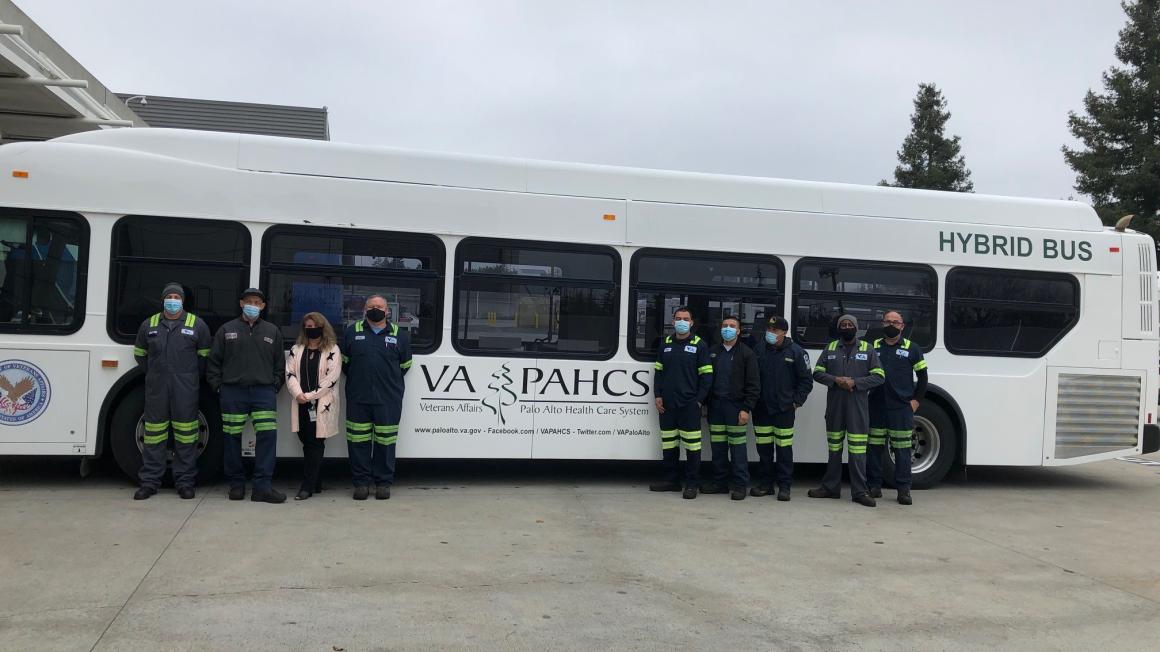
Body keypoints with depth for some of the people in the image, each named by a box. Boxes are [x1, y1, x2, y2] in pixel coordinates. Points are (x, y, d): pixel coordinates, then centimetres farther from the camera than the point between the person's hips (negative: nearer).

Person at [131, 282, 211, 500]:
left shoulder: (197, 325, 4)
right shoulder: (149, 325, 11)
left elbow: (205, 356, 9)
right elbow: (139, 353, 22)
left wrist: (191, 377, 8)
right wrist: (153, 374, 14)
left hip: (185, 390, -2)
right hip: (156, 388, 2)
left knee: (185, 433, 0)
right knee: (154, 433, 4)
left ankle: (185, 481, 7)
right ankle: (149, 481, 11)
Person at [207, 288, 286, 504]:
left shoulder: (272, 331, 13)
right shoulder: (227, 330, 11)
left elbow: (280, 364, 14)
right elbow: (213, 361, 10)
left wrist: (274, 386, 4)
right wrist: (218, 386, 2)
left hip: (264, 392, 0)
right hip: (233, 392, 0)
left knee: (268, 435, -11)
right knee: (233, 438, 3)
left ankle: (262, 487, -9)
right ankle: (236, 484, 16)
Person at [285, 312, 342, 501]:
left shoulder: (332, 350, 0)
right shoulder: (296, 350, 14)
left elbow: (331, 378, -9)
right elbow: (290, 374, 6)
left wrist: (310, 396, -12)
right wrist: (298, 394, -12)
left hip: (323, 405, -5)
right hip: (302, 405, 5)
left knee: (315, 444, -5)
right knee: (307, 443, 8)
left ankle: (307, 486, -4)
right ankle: (315, 483, 18)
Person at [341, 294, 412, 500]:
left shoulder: (400, 335, 8)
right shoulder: (352, 332, 9)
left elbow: (404, 365, 15)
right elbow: (344, 361, 15)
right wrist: (357, 379, 12)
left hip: (388, 399, -1)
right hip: (357, 398, 1)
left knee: (385, 441, 1)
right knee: (358, 441, 2)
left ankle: (383, 483, 12)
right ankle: (361, 482, 13)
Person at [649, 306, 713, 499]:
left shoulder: (699, 345, 1)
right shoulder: (665, 344, 13)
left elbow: (707, 375, -1)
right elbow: (658, 372, 16)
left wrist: (699, 400, -8)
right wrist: (658, 396, 6)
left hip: (690, 404, -4)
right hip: (667, 404, 4)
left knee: (692, 444, -6)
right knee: (668, 444, 9)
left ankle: (692, 484, 2)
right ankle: (671, 480, 20)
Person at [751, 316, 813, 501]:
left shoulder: (796, 352, -3)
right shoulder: (759, 349, 4)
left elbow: (806, 380, 2)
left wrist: (796, 401, -3)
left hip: (784, 409, -3)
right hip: (761, 408, 3)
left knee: (784, 447, -1)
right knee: (763, 447, 9)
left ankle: (784, 486, 8)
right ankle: (765, 483, 19)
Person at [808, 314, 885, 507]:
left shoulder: (867, 349, 4)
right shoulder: (830, 348, 9)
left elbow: (879, 376, 1)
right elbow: (817, 373, 8)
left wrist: (855, 382, -12)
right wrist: (835, 380, -10)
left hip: (858, 405, -2)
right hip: (834, 404, 2)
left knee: (858, 449, -6)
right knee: (834, 447, 10)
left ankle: (860, 491, 1)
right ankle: (830, 487, 19)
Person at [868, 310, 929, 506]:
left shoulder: (912, 349, 6)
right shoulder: (873, 347, 10)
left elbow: (922, 376, 9)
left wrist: (916, 399, 3)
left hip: (902, 407, -2)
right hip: (876, 406, 2)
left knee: (902, 449, -1)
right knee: (874, 447, 5)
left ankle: (903, 489, 7)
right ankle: (874, 486, 14)